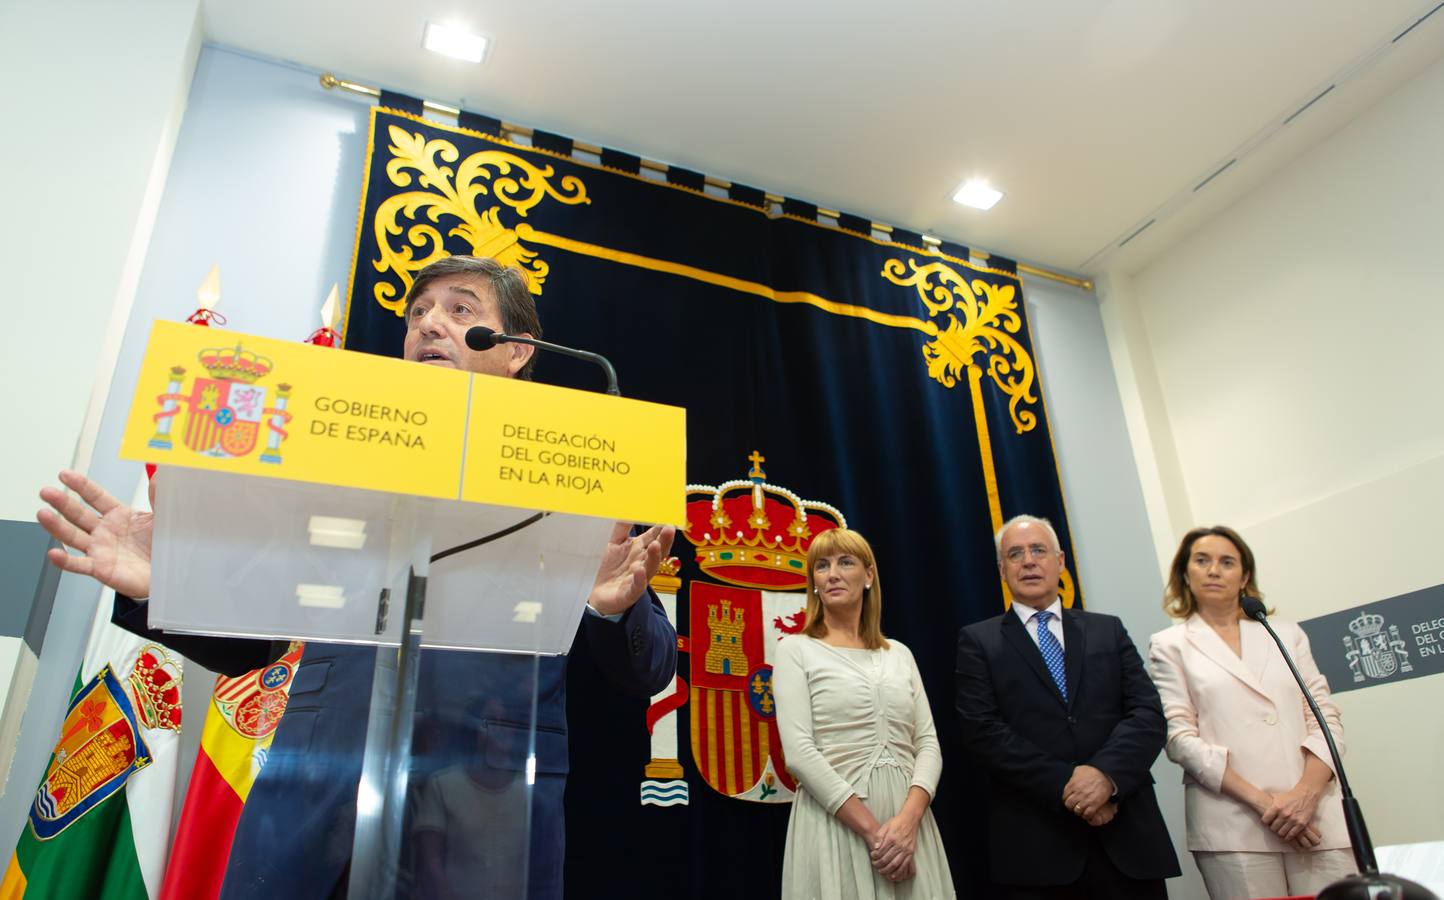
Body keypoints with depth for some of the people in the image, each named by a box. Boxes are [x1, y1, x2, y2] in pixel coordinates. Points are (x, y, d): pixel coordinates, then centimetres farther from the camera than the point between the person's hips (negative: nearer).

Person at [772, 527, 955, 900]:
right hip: (836, 822, -3)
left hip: (908, 820, 4)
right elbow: (798, 752, -10)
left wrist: (909, 818, -13)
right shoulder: (795, 649, -1)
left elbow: (928, 743, 5)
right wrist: (872, 830, -15)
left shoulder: (899, 653, 12)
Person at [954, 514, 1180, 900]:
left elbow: (1148, 714, 2)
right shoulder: (978, 641, 4)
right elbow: (983, 733, -6)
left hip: (1127, 836, 3)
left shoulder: (1109, 631, 13)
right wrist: (1066, 785, -15)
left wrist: (1106, 773, -15)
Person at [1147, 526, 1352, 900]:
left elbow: (1325, 716, 8)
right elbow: (1179, 737, -3)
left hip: (1316, 816, 3)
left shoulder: (1286, 634, 15)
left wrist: (1306, 792, -9)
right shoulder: (1170, 645, 5)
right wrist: (1260, 801, -12)